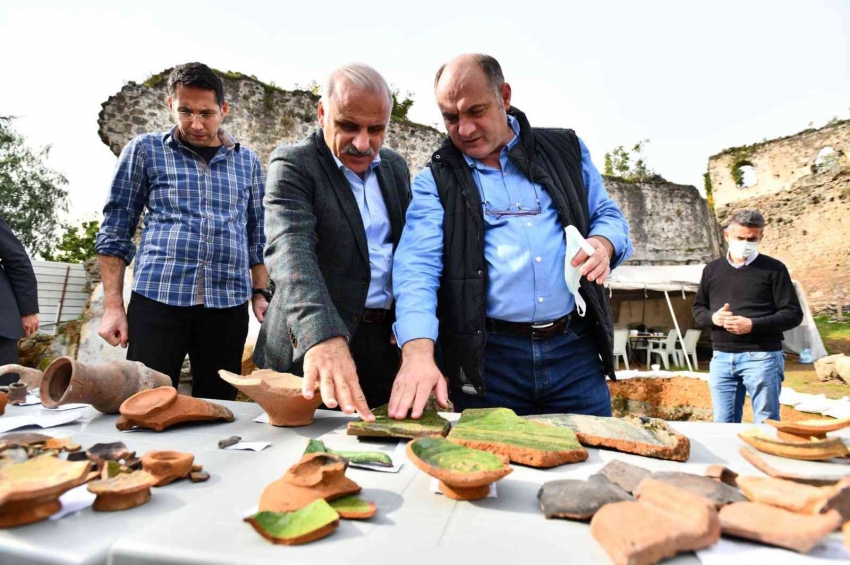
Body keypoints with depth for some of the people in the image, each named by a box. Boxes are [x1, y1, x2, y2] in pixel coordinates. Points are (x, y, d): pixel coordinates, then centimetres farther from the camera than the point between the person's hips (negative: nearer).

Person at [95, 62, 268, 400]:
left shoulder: (247, 161, 13)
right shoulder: (145, 150, 7)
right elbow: (115, 232, 6)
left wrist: (260, 293, 7)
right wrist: (113, 305, 0)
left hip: (228, 305, 2)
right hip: (157, 299, -1)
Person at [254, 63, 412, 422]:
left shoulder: (395, 167, 10)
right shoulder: (292, 164, -8)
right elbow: (292, 249, -25)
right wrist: (323, 337, -40)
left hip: (388, 342, 5)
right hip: (311, 344, -4)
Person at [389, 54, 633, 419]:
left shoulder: (566, 150, 10)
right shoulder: (435, 181, 2)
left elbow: (609, 215, 18)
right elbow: (417, 266, -12)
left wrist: (603, 244, -8)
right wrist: (418, 351, -29)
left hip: (575, 349, 3)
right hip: (486, 355, -2)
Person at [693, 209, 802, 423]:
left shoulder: (773, 269, -1)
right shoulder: (712, 269, 11)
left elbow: (793, 314, -3)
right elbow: (698, 308, 16)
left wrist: (753, 325, -18)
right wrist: (713, 317, -8)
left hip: (761, 357, -4)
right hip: (722, 358, 4)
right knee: (723, 425, 11)